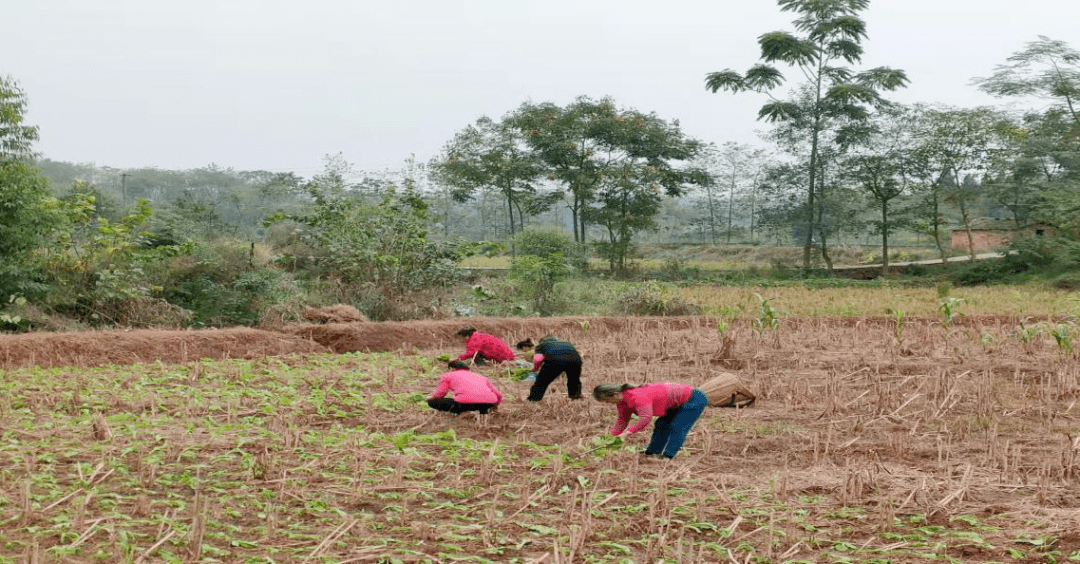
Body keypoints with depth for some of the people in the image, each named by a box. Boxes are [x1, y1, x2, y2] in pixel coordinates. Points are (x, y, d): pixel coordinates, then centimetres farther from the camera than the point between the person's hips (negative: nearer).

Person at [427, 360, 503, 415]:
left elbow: (440, 394, 14)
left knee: (432, 401, 17)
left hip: (467, 402, -4)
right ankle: (482, 411, 9)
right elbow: (499, 395, 31)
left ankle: (457, 408, -7)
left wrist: (430, 398, 36)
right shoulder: (479, 376, 34)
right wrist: (493, 408, 49)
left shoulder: (447, 376, 24)